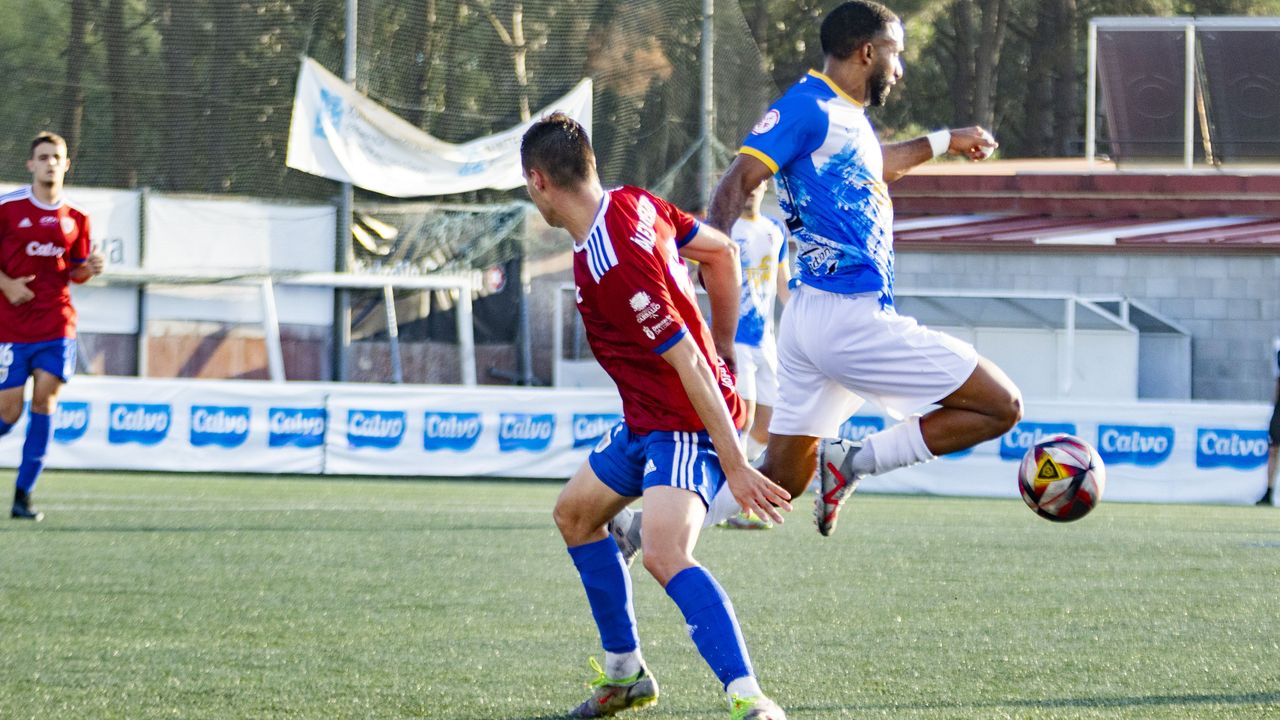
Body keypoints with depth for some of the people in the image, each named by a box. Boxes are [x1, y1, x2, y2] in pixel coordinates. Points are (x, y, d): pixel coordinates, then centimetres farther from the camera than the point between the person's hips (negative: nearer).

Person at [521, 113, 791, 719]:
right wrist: (724, 346, 21)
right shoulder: (633, 204, -1)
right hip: (647, 420, 11)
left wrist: (734, 466, -27)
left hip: (686, 425, -11)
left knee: (664, 554, -31)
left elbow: (687, 363, -28)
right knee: (574, 512, 24)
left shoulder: (608, 269, -29)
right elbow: (721, 251, 12)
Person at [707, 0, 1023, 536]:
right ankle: (855, 459, -6)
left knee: (781, 481, 12)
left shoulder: (847, 115, 18)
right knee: (1001, 406, -5)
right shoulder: (808, 106, -10)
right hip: (849, 316, -10)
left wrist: (944, 142, 54)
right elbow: (738, 182, -20)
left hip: (814, 316, 10)